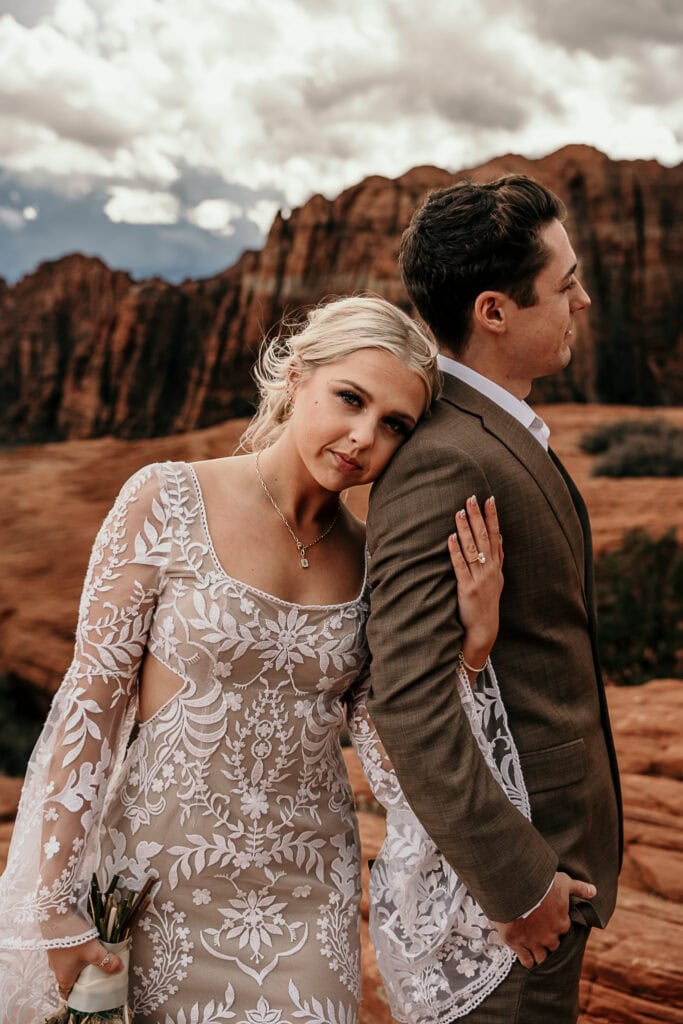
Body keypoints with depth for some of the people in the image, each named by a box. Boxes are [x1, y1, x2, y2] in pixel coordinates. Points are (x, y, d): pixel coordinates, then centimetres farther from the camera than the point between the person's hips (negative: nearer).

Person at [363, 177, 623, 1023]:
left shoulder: (498, 436, 8)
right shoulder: (445, 462, -25)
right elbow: (407, 703, -29)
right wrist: (519, 882, -22)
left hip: (547, 841, 10)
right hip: (500, 860, -10)